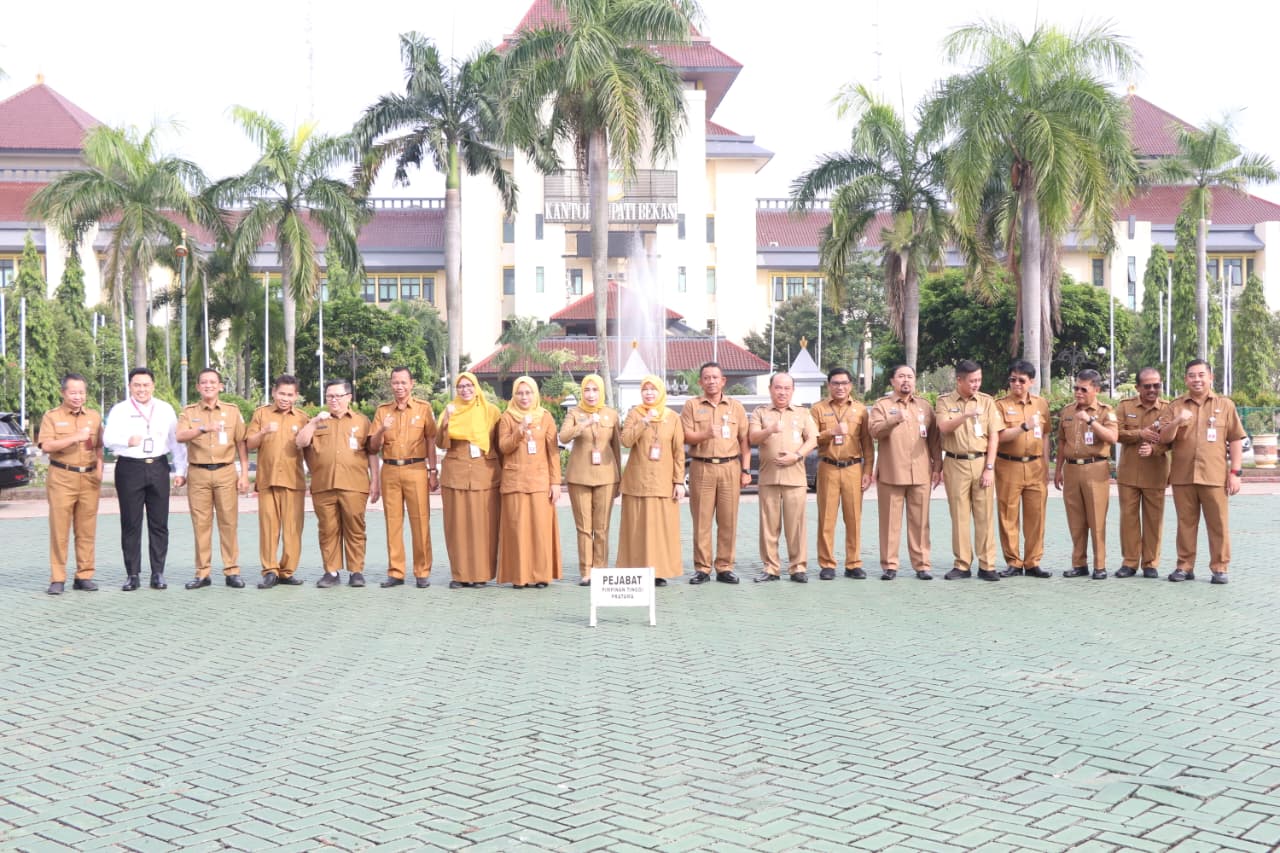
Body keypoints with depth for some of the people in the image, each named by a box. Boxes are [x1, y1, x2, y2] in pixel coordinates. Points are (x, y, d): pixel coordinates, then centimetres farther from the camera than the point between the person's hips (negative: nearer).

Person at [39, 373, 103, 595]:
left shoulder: (94, 417, 14)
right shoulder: (52, 416, 2)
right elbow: (47, 446, -10)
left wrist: (99, 468, 2)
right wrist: (75, 437, -19)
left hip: (89, 478, 3)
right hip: (62, 477, -3)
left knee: (86, 530, 3)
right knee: (59, 529, -4)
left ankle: (84, 576, 8)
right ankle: (58, 579, 0)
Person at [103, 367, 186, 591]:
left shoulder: (166, 409, 12)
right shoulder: (119, 410, 4)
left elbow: (176, 440, 14)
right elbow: (108, 438, -9)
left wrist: (180, 470, 9)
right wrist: (127, 440, -30)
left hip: (158, 467, 2)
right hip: (129, 468, -2)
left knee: (159, 523, 3)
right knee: (131, 524, 1)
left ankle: (158, 573, 9)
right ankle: (132, 574, 7)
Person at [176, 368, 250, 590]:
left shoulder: (232, 411, 8)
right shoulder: (189, 412, 7)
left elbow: (241, 444, 8)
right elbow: (180, 437, -11)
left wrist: (244, 474, 2)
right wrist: (203, 429, -29)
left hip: (226, 472, 0)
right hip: (198, 473, 0)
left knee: (228, 522, -2)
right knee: (200, 523, 2)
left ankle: (232, 571, 3)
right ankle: (202, 573, 8)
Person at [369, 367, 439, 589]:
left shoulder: (423, 408, 4)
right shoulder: (382, 410, 9)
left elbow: (431, 441, 4)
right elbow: (373, 447, 7)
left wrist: (433, 471, -2)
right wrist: (382, 430, -12)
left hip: (416, 470, -2)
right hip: (389, 471, 2)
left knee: (420, 521, -2)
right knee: (393, 522, 4)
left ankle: (422, 572, 4)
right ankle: (395, 572, 9)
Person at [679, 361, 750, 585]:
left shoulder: (736, 407, 12)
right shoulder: (692, 406, 9)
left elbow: (744, 440, 10)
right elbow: (685, 436, 0)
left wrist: (746, 470, 4)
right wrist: (705, 435, -19)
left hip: (730, 467, 1)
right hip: (701, 467, -1)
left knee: (728, 521, 0)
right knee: (701, 520, -2)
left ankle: (725, 567, 7)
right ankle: (702, 568, 4)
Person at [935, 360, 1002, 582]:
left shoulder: (986, 401, 5)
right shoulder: (944, 401, 3)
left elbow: (994, 436, 2)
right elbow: (943, 428, -14)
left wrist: (989, 468, -5)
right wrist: (966, 415, -29)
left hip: (981, 462, 1)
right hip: (955, 464, 0)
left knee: (984, 515, 1)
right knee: (959, 515, 3)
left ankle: (987, 565, 6)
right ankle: (962, 565, 10)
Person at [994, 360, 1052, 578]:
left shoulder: (1041, 403, 10)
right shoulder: (1001, 404, -2)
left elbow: (1045, 435, 15)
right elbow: (1000, 435, -12)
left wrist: (1046, 465, 11)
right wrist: (1024, 427, -24)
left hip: (1035, 467, 3)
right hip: (1009, 466, -3)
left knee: (1036, 516, 3)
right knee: (1008, 517, 1)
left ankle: (1032, 563, 11)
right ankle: (1013, 562, 10)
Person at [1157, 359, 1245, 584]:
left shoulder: (1225, 405, 5)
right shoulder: (1176, 406, 8)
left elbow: (1235, 440, 5)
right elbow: (1164, 439, 2)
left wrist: (1235, 472, -2)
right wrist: (1176, 422, -17)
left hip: (1214, 476, -1)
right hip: (1182, 475, 1)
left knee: (1218, 524, 1)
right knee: (1186, 523, 6)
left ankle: (1219, 568, 7)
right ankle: (1185, 566, 12)